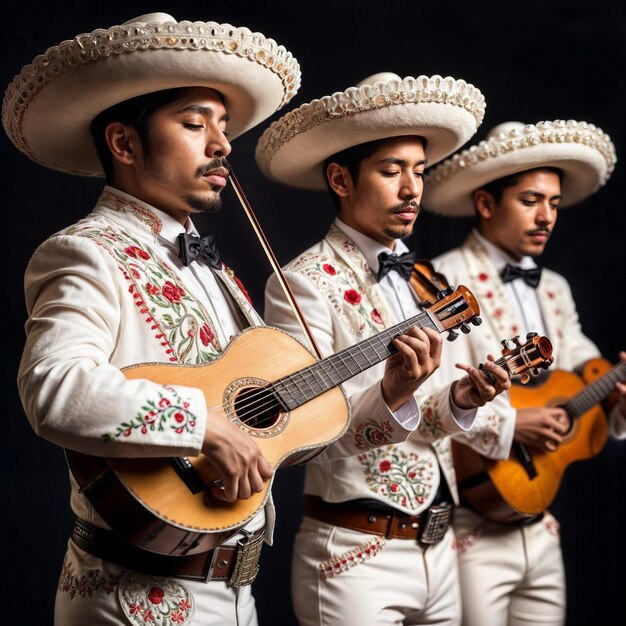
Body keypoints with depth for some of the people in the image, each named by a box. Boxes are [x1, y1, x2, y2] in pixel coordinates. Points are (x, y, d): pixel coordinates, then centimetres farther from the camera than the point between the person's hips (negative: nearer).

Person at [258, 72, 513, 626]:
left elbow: (431, 422, 11)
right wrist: (391, 390, -30)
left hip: (439, 548, 7)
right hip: (354, 556, -7)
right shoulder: (303, 283, -10)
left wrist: (461, 399, -9)